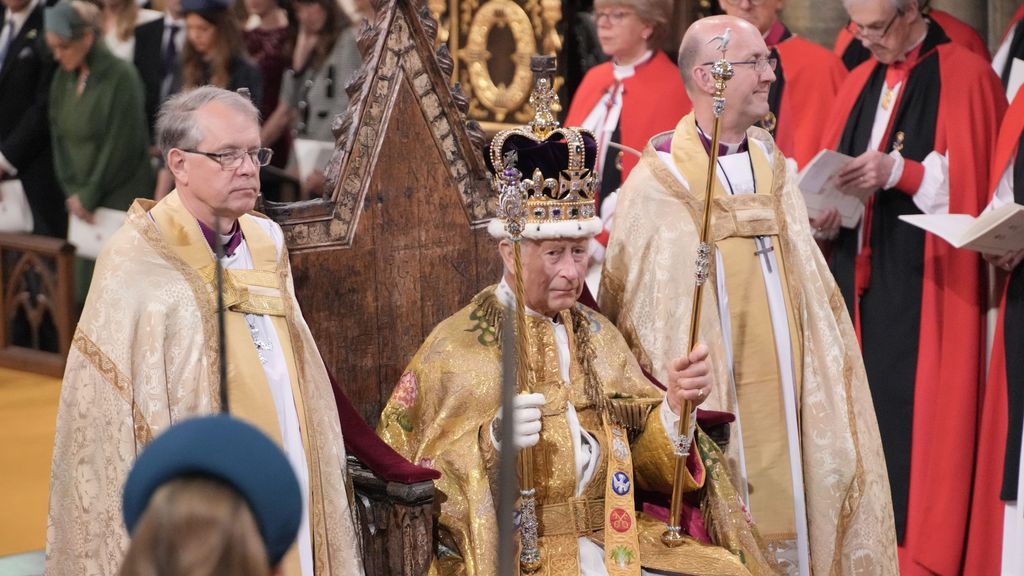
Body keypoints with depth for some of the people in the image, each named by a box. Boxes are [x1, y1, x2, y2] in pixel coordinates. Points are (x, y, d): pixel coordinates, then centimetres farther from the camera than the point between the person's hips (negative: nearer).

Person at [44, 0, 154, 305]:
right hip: (82, 200, 6)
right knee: (81, 286, 4)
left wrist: (89, 196, -10)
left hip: (119, 200, -6)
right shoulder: (63, 77, 6)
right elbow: (58, 136, 9)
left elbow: (121, 146, -15)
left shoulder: (121, 76, -14)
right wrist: (72, 191, -1)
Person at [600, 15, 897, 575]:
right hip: (714, 397, -6)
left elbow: (807, 283, 14)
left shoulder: (773, 166, 9)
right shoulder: (658, 182, -10)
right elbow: (642, 309, -9)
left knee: (787, 526, 9)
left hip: (781, 386, 6)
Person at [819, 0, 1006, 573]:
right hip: (856, 274, 6)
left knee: (911, 418, -8)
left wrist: (900, 171, -20)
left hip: (922, 283, -6)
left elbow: (972, 180, -9)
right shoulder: (861, 82, 15)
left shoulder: (966, 76, -4)